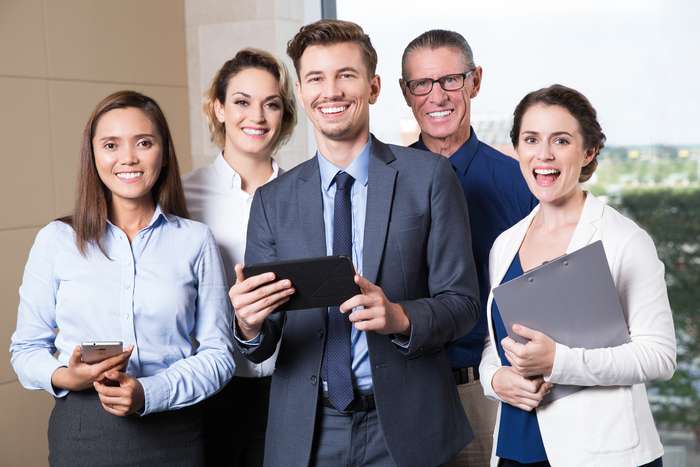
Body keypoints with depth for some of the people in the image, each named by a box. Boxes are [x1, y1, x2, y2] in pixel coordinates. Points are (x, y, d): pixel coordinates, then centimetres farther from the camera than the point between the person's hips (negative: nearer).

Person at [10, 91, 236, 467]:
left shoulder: (195, 241, -1)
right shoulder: (56, 240, 1)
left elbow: (217, 353, -1)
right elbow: (26, 347, 6)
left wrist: (150, 393, -15)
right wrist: (64, 377, -14)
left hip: (173, 434, 0)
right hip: (80, 432, 0)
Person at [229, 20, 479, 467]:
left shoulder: (428, 175, -4)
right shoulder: (272, 201, 3)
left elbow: (462, 303, -4)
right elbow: (261, 346, 2)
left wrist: (400, 317, -24)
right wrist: (249, 325, -21)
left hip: (404, 428, -1)